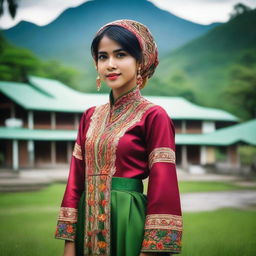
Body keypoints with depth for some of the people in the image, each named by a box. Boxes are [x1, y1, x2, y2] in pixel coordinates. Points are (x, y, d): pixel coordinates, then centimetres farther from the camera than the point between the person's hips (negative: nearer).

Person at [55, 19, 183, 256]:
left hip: (128, 222, -5)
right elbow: (76, 179, 7)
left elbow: (162, 188, -12)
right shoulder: (90, 116, 9)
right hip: (89, 223, 5)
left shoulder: (153, 116, -8)